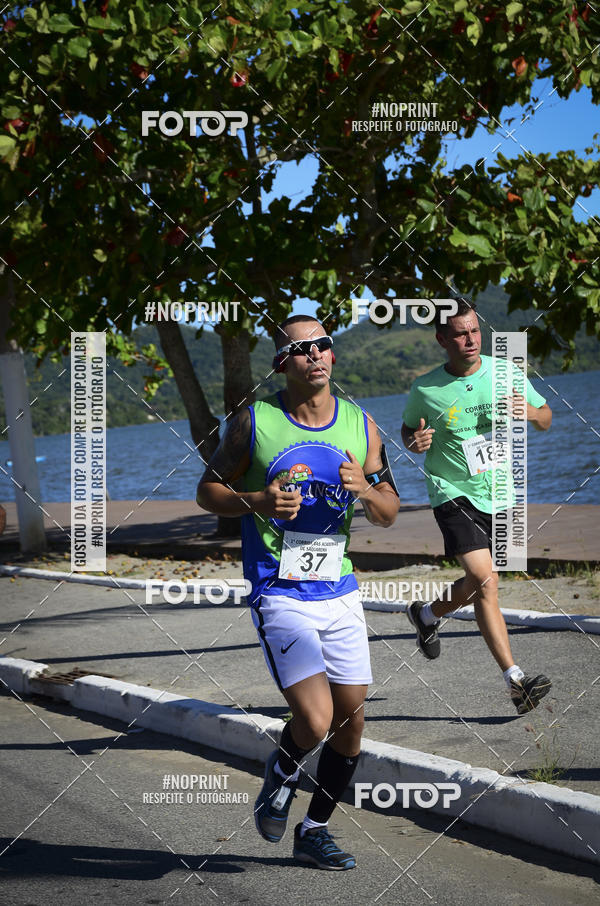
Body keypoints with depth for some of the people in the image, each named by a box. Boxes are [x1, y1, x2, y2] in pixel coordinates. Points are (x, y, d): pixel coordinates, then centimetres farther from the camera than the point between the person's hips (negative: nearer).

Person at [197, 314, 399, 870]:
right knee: (315, 721, -18)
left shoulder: (360, 424, 5)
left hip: (341, 594, 5)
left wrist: (366, 490, -11)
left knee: (351, 725, 8)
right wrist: (259, 501, -16)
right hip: (280, 596, -5)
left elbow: (389, 513, 11)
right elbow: (208, 490, 3)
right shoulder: (254, 422, -6)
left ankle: (315, 831, 28)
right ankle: (282, 775, 16)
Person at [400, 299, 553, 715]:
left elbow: (546, 418, 7)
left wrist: (530, 411, -16)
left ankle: (427, 614, 47)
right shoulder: (425, 390, -8)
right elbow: (408, 428, 11)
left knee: (481, 584, 16)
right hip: (454, 494, -4)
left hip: (498, 493, 4)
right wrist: (414, 442, -13)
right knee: (485, 581, -19)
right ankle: (516, 681, -21)